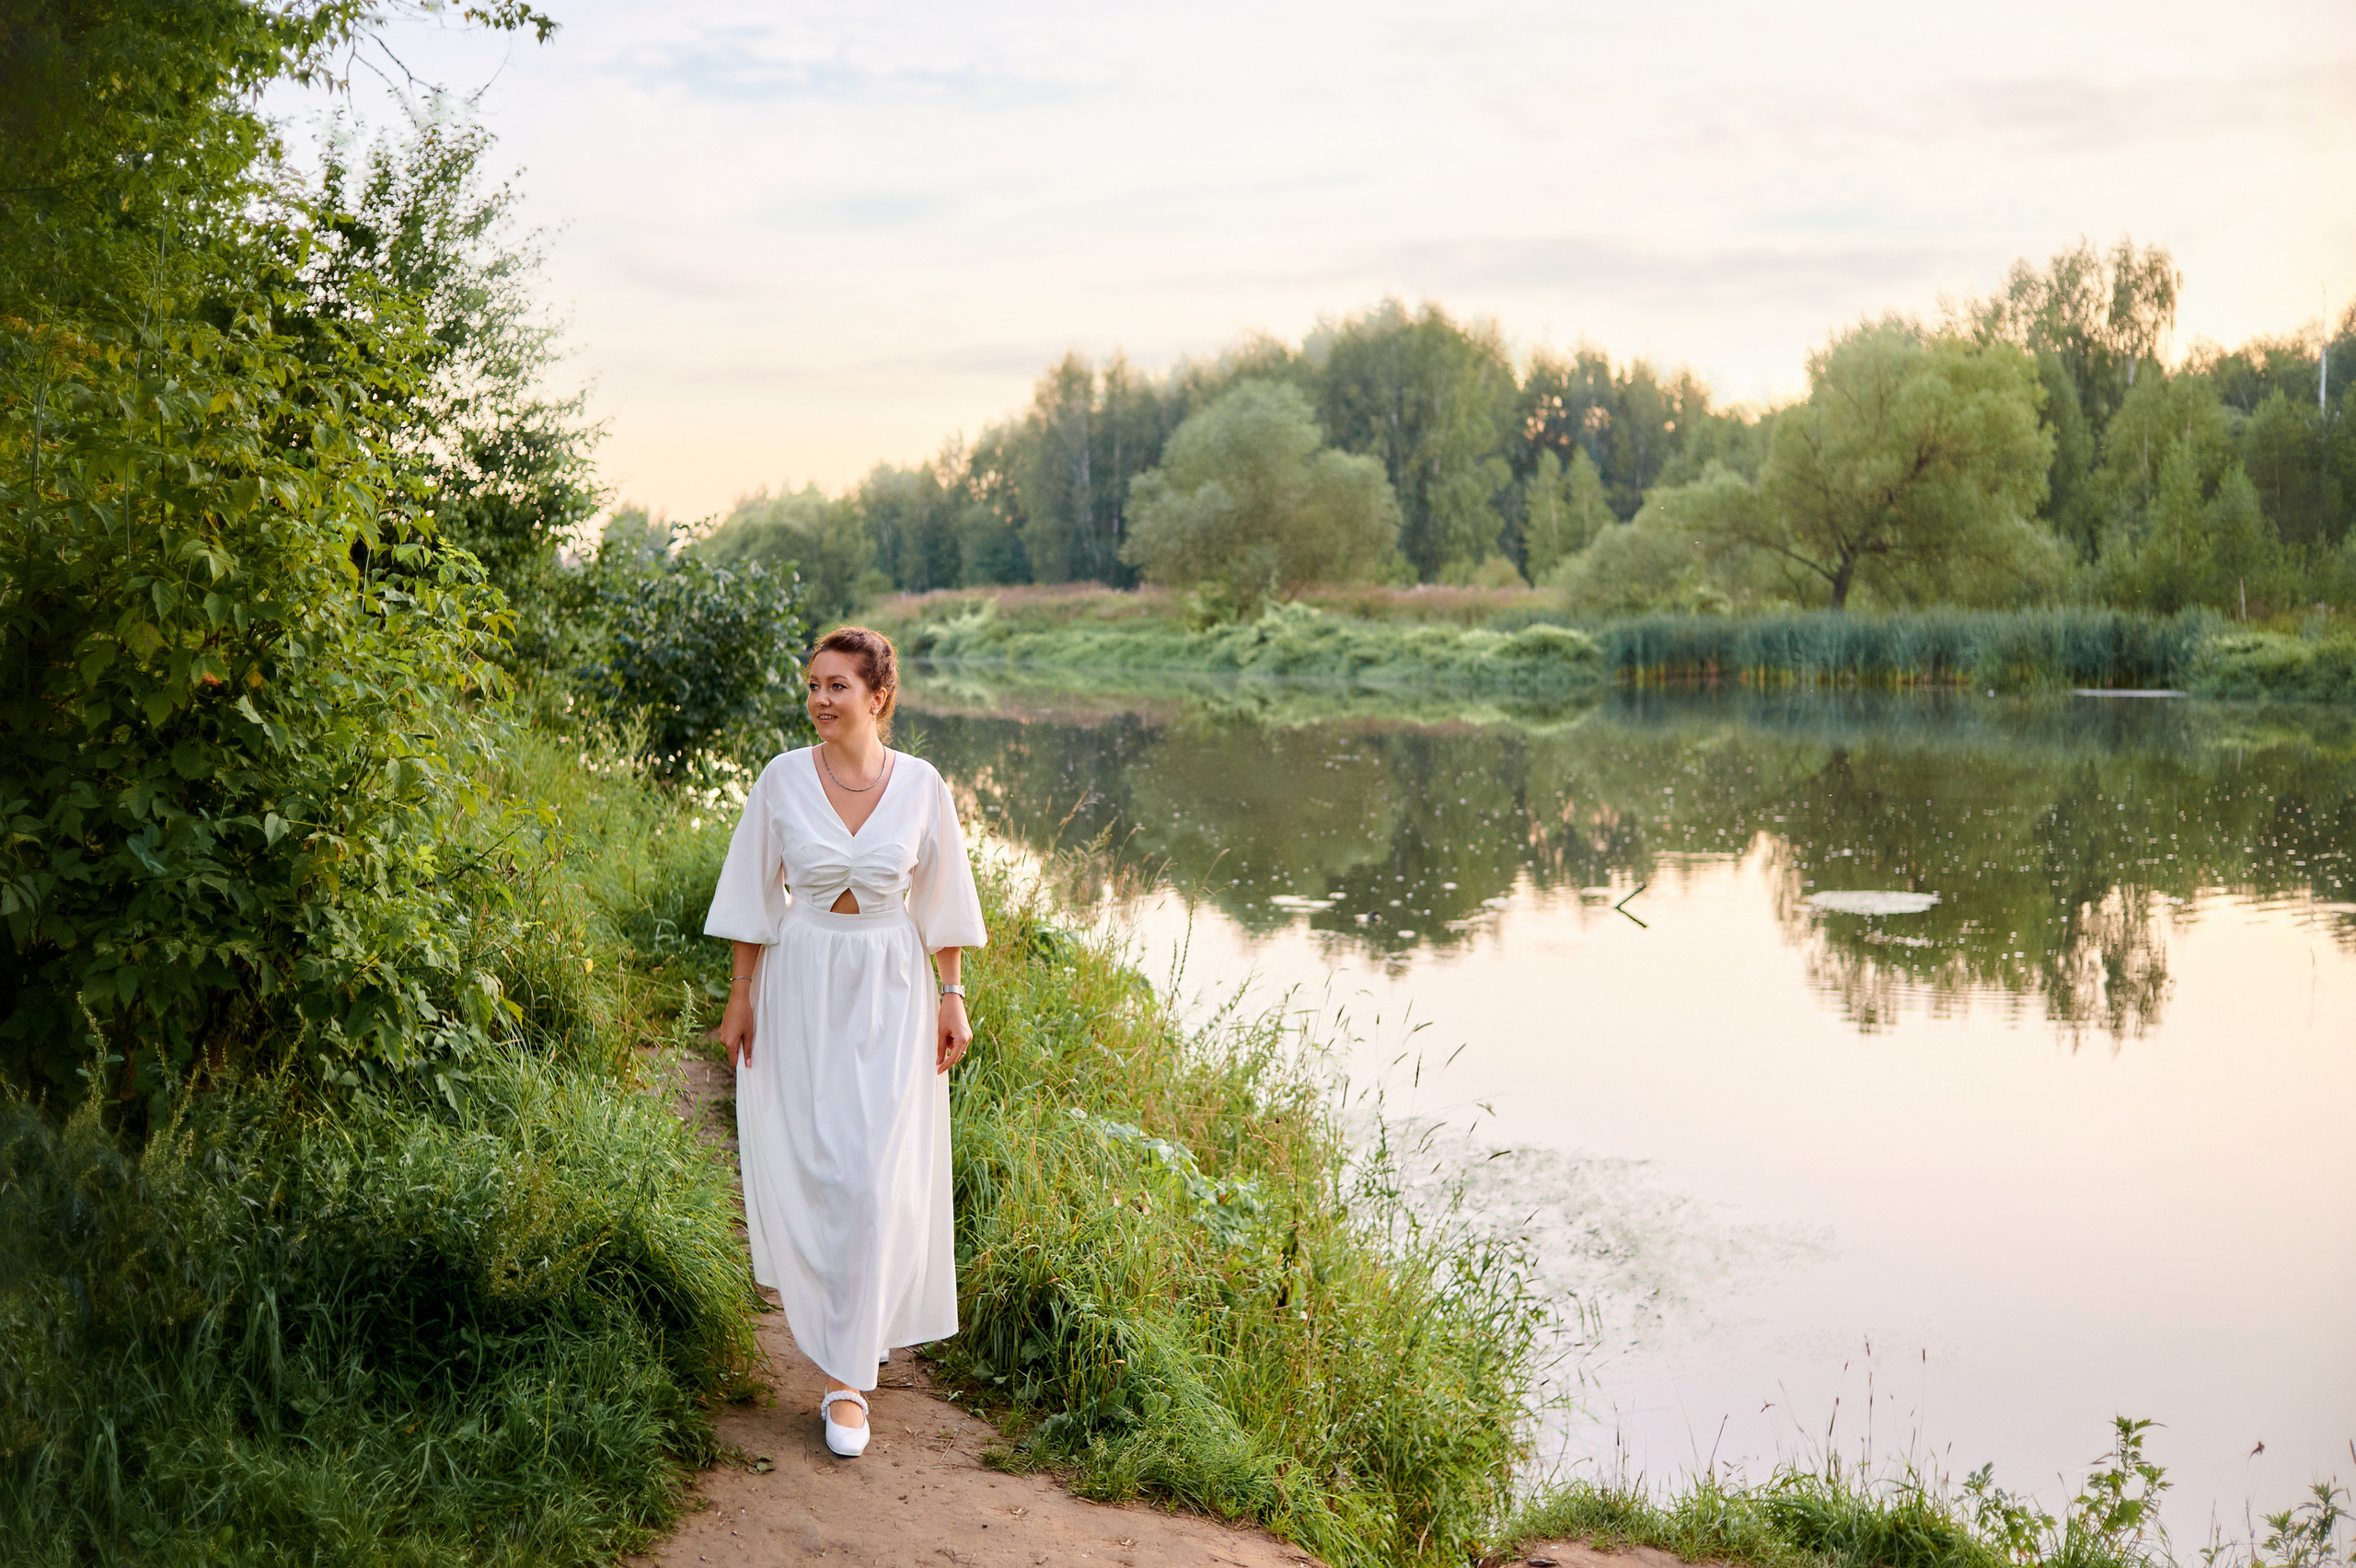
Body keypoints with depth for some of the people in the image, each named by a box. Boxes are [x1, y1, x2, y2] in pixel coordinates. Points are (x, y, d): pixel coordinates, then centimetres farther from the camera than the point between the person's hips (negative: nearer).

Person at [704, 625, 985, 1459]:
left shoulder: (921, 785, -5)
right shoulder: (783, 779, -5)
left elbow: (942, 903, 3)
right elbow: (754, 896, 2)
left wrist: (952, 998, 2)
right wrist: (739, 997, 1)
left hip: (889, 992, -1)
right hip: (801, 988, 1)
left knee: (873, 1177, -6)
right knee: (808, 1164, 7)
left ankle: (847, 1375, 2)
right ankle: (822, 1291, 41)